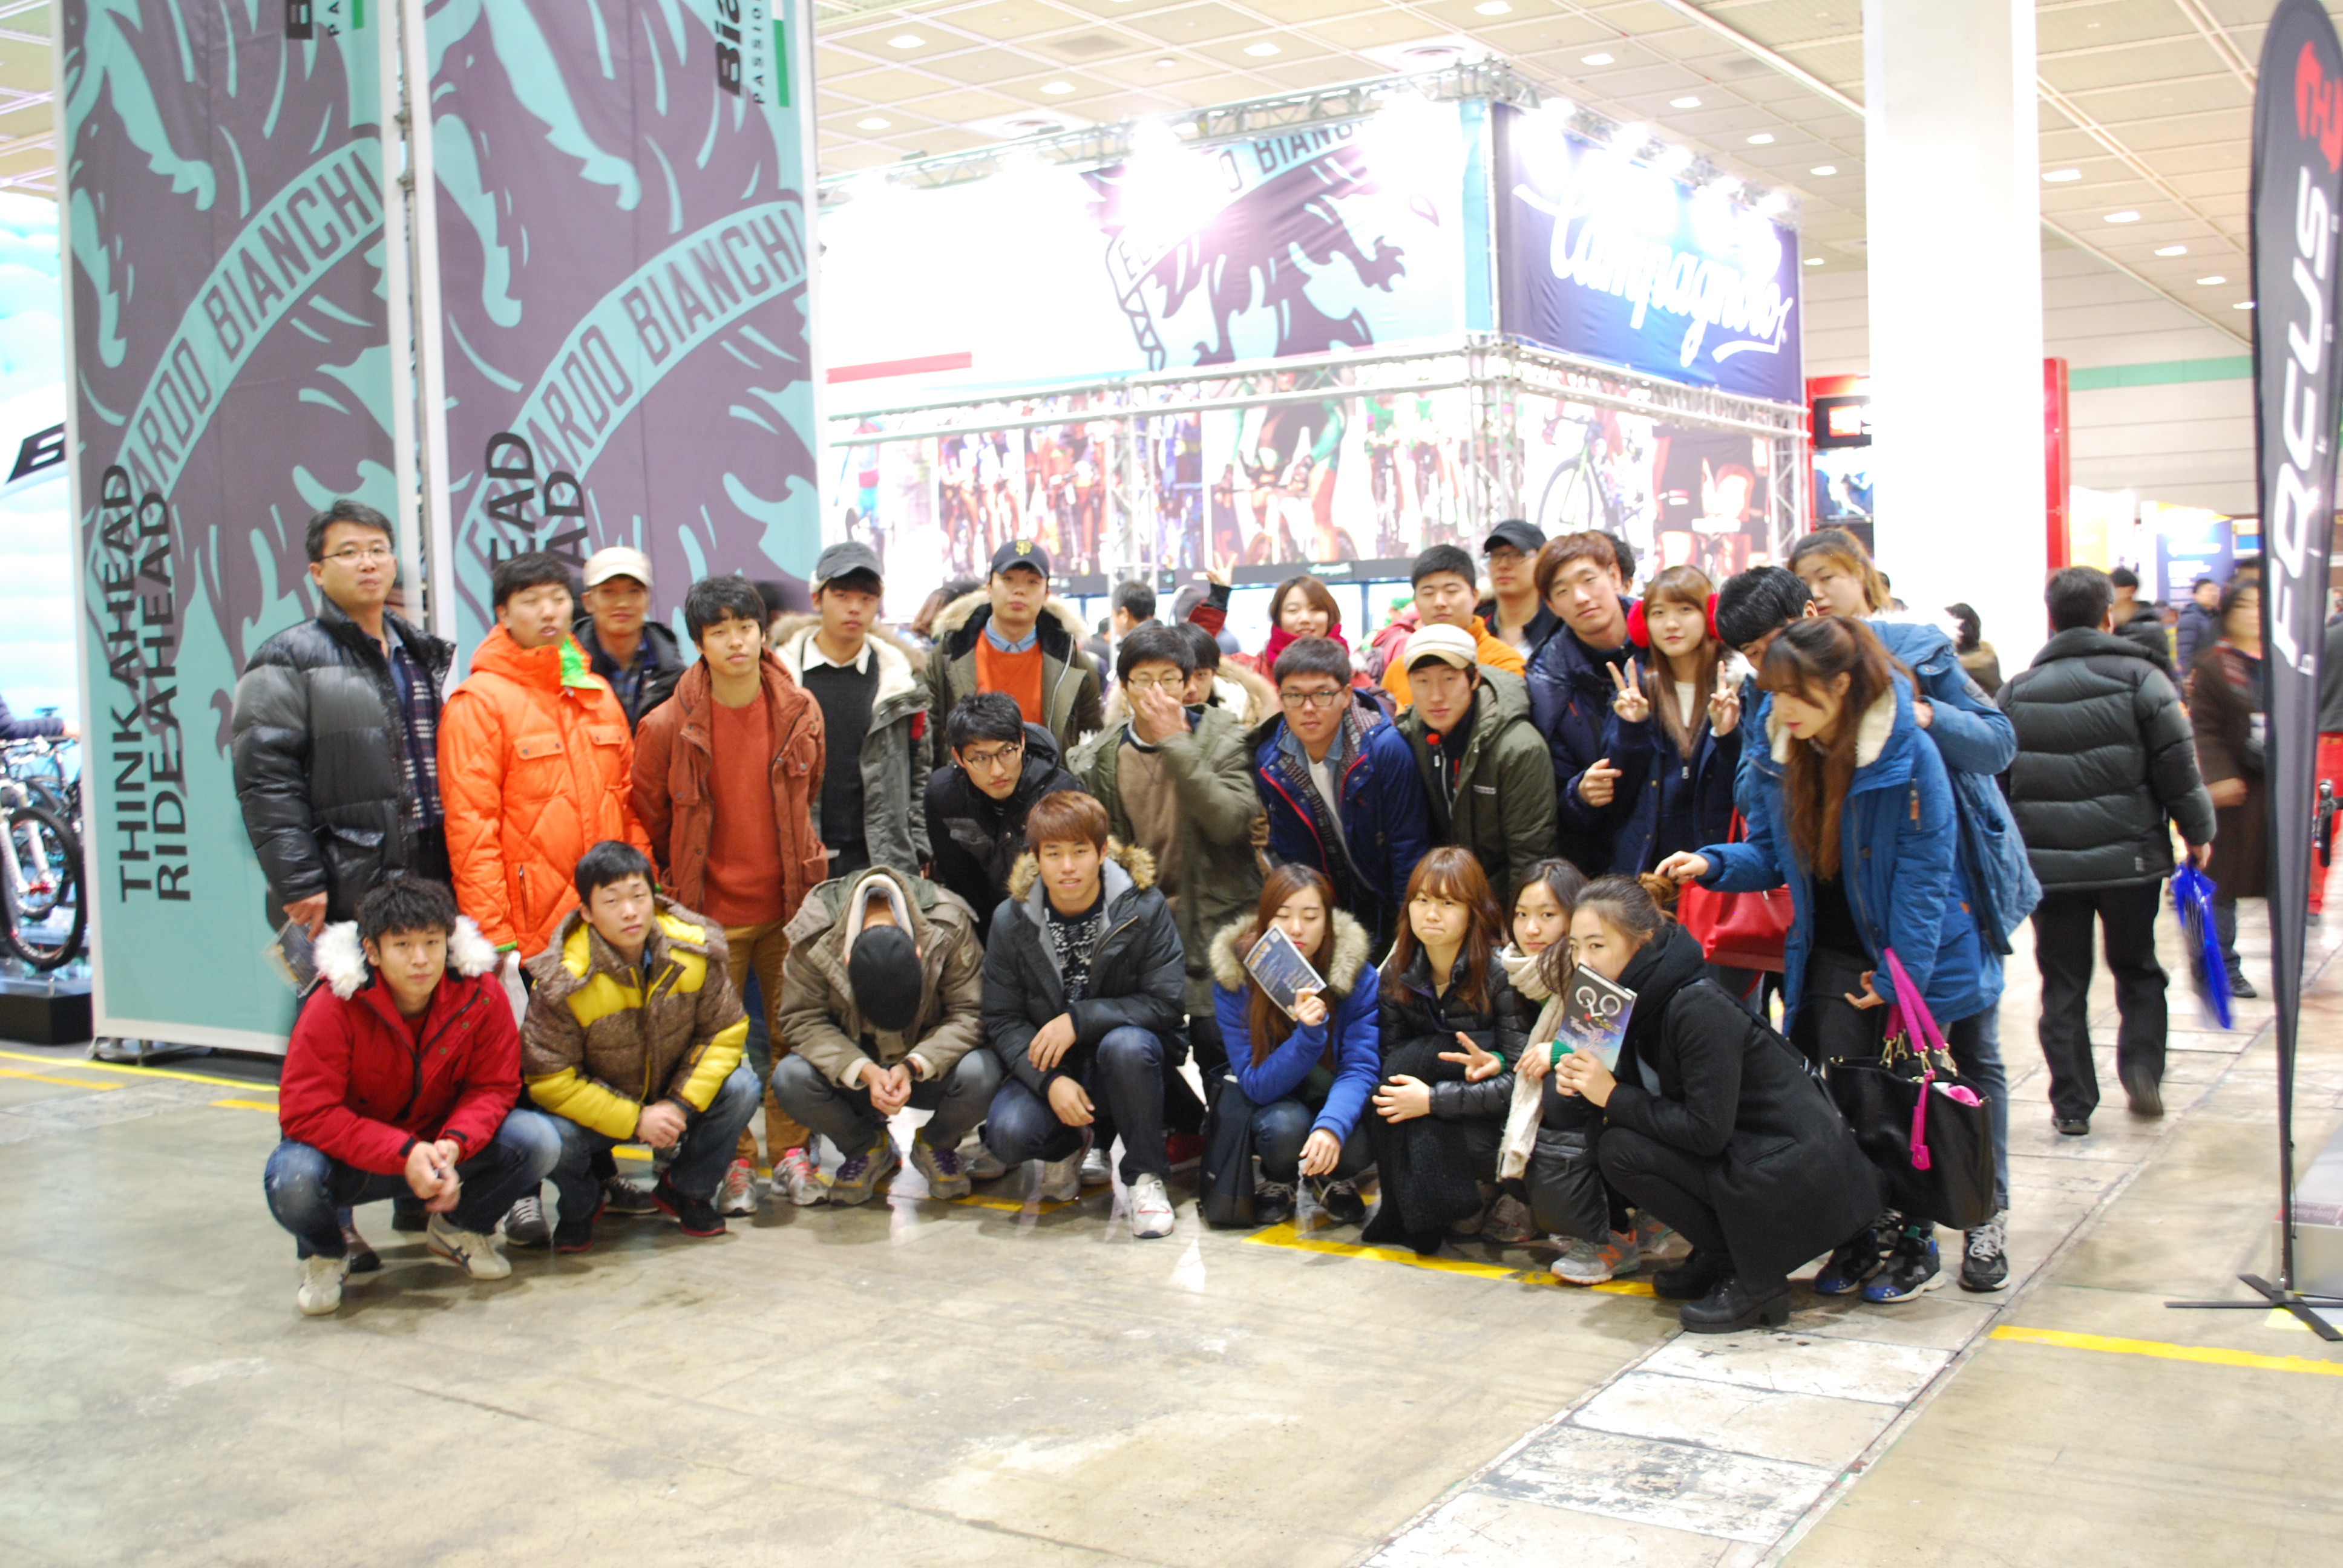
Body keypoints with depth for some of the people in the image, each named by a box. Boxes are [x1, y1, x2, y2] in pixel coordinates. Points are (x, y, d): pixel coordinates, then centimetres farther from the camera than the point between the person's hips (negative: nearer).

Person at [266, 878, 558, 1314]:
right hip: (353, 1157, -2)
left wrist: (452, 1146, -31)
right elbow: (305, 1113, -24)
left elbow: (494, 1086, -10)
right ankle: (325, 1252, 5)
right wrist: (404, 1155, -34)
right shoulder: (334, 1007, -22)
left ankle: (459, 1228, 10)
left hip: (442, 1146, 2)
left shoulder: (479, 995, -16)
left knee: (537, 1140, -23)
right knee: (294, 1181, -35)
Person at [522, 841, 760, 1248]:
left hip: (672, 1099, 3)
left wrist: (682, 1104, -21)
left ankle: (687, 1191, 5)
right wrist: (635, 1121, -26)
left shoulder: (694, 949, -15)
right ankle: (580, 1206, 6)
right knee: (555, 1134, -33)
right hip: (597, 1109, -2)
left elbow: (726, 1030, -8)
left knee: (741, 1088, -23)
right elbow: (549, 1081, -22)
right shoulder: (562, 982, -24)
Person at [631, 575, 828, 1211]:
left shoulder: (799, 711, -1)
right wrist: (679, 884, 10)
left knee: (793, 1032, 7)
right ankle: (732, 1163, 16)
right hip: (709, 910, -2)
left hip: (789, 901, 2)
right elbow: (648, 818, 5)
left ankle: (790, 1153, 20)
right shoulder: (668, 726, -9)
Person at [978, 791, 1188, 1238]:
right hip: (1046, 1066, 2)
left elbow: (1166, 1003, -15)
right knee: (1007, 1134, -27)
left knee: (1126, 1044, -37)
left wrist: (1079, 1020, -23)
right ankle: (1067, 1146, 12)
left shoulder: (1144, 908, -11)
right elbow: (1002, 1020, -5)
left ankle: (1147, 1176, -13)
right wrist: (1050, 1082, -22)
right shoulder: (1011, 920, -5)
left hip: (1125, 1066, -2)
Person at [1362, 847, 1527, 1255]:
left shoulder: (1500, 972, -17)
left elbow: (1519, 1080, -20)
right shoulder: (1397, 973, -1)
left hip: (1496, 1120, -4)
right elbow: (1390, 1055, -3)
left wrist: (1434, 1099, -29)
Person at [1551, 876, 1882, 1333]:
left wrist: (1613, 1097, -19)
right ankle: (1719, 1259, 10)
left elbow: (1707, 1129, -24)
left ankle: (1752, 1279, -6)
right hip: (1745, 1156, 9)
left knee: (1622, 1151, -16)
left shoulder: (1698, 1008, -22)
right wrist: (1585, 1083, -12)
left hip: (1799, 1182, -9)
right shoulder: (1643, 1001, 5)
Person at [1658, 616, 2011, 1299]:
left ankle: (1914, 1241, 18)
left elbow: (1924, 870, -18)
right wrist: (1713, 864, -16)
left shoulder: (1909, 754, -21)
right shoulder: (1782, 753, -5)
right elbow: (1773, 854, 4)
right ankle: (1862, 1235, 14)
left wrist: (1899, 977, -18)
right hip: (1834, 953, 4)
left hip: (1922, 953, -4)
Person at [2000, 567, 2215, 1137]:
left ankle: (2071, 1105, 8)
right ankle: (2142, 1072, 2)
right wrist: (2197, 831, 7)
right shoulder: (2140, 679, -5)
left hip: (2047, 862, 2)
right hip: (2130, 855, -1)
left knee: (2063, 984, 8)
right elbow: (2178, 767, -5)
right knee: (2137, 969, 17)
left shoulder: (2017, 691, 4)